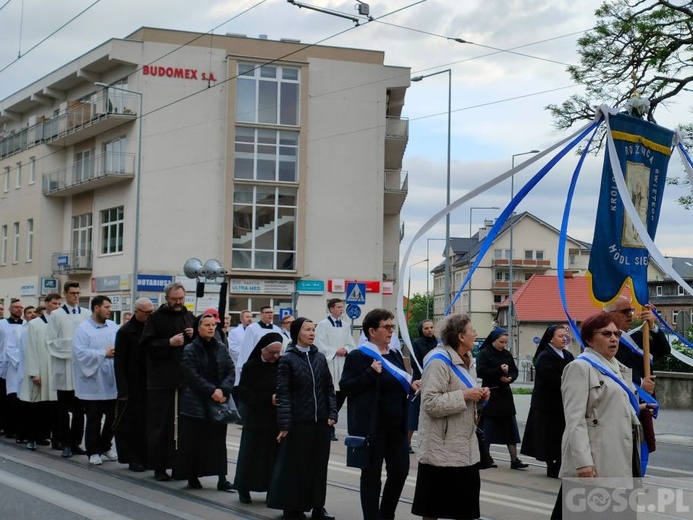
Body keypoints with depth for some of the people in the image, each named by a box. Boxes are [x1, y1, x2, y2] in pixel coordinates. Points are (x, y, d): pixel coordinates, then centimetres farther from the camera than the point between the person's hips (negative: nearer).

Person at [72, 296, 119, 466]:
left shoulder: (113, 327, 7)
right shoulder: (83, 329, -7)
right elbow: (80, 353, -16)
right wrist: (104, 354, -15)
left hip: (112, 382, 5)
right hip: (93, 382, -5)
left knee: (112, 417, 12)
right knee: (94, 419, 3)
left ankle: (105, 447, 29)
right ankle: (93, 452, 14)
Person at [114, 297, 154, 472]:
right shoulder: (125, 332, -4)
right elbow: (119, 363, -7)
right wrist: (123, 390, -12)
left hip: (151, 385, 4)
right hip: (133, 386, -4)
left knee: (149, 423, 4)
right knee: (132, 424, 0)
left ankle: (147, 457, 12)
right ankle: (134, 459, 8)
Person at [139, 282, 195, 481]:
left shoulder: (189, 317, 14)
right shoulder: (156, 318, -2)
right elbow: (145, 344, -9)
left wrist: (195, 336, 1)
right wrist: (169, 343, -17)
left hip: (185, 378, 5)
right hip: (161, 380, -5)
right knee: (160, 424, 0)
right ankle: (159, 466, 7)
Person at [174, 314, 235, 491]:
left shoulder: (221, 348, 8)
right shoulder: (190, 350, -3)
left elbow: (230, 371, 3)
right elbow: (193, 376, -11)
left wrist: (223, 390, -13)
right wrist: (211, 391, -18)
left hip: (219, 402, 3)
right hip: (196, 403, -3)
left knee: (218, 441, 2)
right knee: (194, 441, 1)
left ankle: (222, 478, 1)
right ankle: (192, 477, 11)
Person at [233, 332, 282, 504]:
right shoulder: (251, 366, -5)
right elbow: (244, 393, -9)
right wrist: (269, 398, -17)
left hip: (278, 419, 1)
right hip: (257, 419, -1)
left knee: (275, 455, 0)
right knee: (252, 454, 2)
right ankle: (244, 489, 15)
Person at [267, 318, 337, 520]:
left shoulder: (320, 357, 8)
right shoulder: (287, 359, -5)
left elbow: (329, 388, 11)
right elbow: (283, 393, -8)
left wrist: (332, 414, 0)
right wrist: (284, 424, -13)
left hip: (320, 421, 4)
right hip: (298, 422, -4)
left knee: (319, 464, 7)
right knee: (295, 465, 3)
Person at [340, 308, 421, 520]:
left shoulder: (395, 354, 12)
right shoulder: (358, 356, -8)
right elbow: (345, 387, -14)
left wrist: (411, 385, 1)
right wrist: (370, 373, -23)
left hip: (396, 426, 7)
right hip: (372, 427, -7)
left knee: (400, 471, 9)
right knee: (371, 475, 3)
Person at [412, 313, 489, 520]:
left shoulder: (465, 361, 14)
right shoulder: (439, 361, -16)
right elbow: (431, 404, -24)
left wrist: (478, 396, 7)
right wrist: (464, 395, -21)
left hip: (465, 447, 9)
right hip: (442, 448, -9)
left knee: (466, 503, 9)